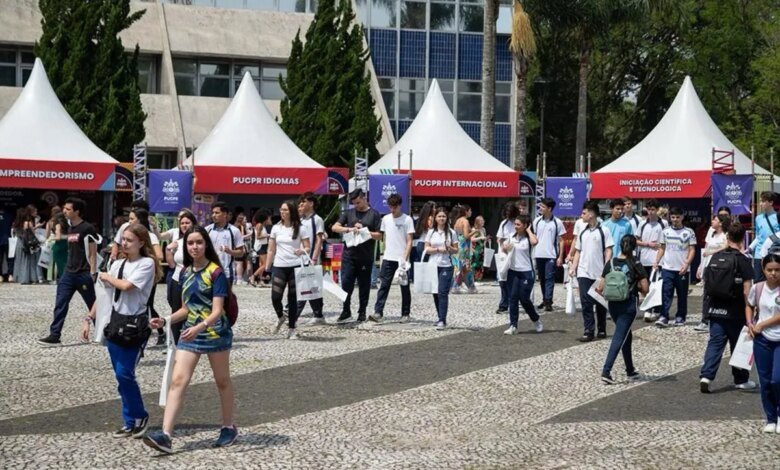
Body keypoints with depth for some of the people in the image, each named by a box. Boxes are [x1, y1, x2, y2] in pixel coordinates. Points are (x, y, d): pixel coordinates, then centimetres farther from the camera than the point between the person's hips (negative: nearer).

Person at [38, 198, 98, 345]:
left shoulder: (87, 228, -13)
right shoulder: (70, 228, 11)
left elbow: (93, 253, -13)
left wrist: (93, 274, -17)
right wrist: (69, 267, 18)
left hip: (84, 274, -7)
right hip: (69, 273, 7)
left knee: (93, 305, 6)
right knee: (60, 304, 0)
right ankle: (55, 335, 1)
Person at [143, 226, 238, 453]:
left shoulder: (215, 272, -11)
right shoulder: (186, 273, 8)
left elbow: (217, 311, -18)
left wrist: (199, 327, -34)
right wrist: (166, 320, 0)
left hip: (215, 333, -5)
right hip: (190, 333, 5)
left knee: (222, 381, 11)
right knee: (177, 380, -9)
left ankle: (229, 428, 30)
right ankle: (166, 435, -18)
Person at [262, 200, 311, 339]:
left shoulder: (300, 229, -1)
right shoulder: (276, 228, 7)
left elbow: (307, 248, -1)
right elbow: (271, 250, 10)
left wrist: (302, 251, -24)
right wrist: (267, 268, 6)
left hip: (295, 267, -2)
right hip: (279, 267, 2)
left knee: (293, 298, 3)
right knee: (275, 297, -8)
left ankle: (291, 329, 12)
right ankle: (281, 317, 23)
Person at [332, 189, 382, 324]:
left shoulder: (374, 215, 5)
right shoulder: (348, 213, 10)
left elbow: (379, 235, 2)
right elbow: (335, 227, 5)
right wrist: (349, 229, -12)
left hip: (366, 257, -1)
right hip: (349, 255, 1)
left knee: (364, 286, 6)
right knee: (346, 284, -5)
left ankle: (362, 312, 16)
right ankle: (346, 311, 4)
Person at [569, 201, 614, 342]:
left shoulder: (603, 231, -4)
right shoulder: (582, 232, 11)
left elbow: (608, 251, -6)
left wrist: (605, 269, -15)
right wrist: (573, 267, 4)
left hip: (599, 274, -3)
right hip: (584, 273, 3)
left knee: (600, 303, 8)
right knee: (586, 302, -4)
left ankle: (601, 329, 21)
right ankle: (589, 331, -4)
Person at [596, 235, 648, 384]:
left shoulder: (611, 263, 0)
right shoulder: (636, 265, -7)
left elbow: (600, 289, -2)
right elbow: (645, 289, -10)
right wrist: (637, 287, 10)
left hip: (613, 305, 4)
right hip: (629, 304, -4)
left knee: (626, 336, 21)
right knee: (619, 338, -5)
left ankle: (630, 370, 30)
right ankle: (606, 371, -17)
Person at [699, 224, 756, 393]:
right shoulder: (743, 261, -11)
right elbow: (747, 291, -15)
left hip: (715, 309, 4)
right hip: (735, 312, -4)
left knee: (714, 342, 5)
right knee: (738, 345, 11)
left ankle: (706, 376, -11)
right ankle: (741, 380, 22)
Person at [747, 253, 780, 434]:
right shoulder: (757, 288, -1)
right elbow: (749, 307, 16)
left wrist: (761, 325, -13)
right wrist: (750, 324, -1)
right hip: (762, 340, 3)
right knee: (765, 382, 7)